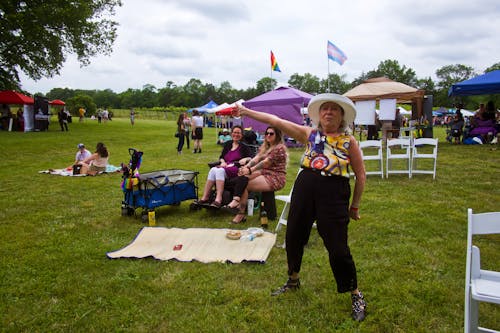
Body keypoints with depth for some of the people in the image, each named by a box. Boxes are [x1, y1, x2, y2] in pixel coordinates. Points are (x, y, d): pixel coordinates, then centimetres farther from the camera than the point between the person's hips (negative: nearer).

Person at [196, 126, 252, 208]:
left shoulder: (244, 147, 13)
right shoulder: (227, 144, 24)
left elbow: (251, 158, 5)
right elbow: (221, 157, 23)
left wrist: (245, 159, -17)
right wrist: (223, 162, 1)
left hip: (236, 170, -4)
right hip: (225, 167, 4)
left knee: (220, 170, -35)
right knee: (213, 170, -30)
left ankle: (218, 199, -42)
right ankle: (205, 197, -33)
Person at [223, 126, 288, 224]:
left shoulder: (279, 148, -10)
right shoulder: (265, 147, 17)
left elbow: (266, 163, -18)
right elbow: (256, 158, 4)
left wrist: (250, 170, -21)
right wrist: (245, 167, -13)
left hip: (276, 178, -8)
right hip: (264, 173, 8)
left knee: (244, 185, -19)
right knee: (241, 178, -17)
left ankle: (241, 214, -12)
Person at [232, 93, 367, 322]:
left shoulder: (349, 141, 0)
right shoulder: (309, 134, 5)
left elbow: (360, 176, 5)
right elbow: (277, 122, 1)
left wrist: (355, 205, 7)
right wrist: (247, 112, -2)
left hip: (334, 194, -3)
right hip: (304, 188, 4)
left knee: (338, 247, -2)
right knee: (293, 236, 15)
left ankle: (356, 295, 22)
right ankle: (293, 281, 41)